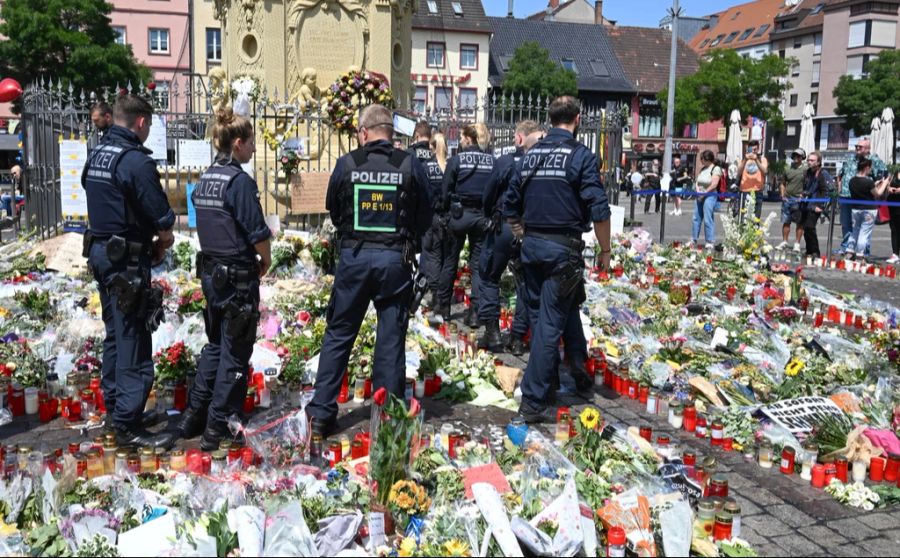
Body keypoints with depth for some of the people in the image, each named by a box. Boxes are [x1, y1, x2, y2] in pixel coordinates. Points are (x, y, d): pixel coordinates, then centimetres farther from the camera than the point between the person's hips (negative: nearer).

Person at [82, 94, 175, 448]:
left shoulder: (96, 156, 10)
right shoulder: (136, 161, -18)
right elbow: (161, 218, -18)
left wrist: (152, 240, 9)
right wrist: (164, 240, 4)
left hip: (99, 251, 9)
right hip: (127, 259, -9)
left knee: (115, 334, 20)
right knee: (133, 341, -5)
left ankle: (114, 404, 30)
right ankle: (128, 425, -1)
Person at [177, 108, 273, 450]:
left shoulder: (206, 179, 7)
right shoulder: (240, 181, -17)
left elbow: (206, 224, 12)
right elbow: (258, 233, -18)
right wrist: (265, 260, 0)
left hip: (210, 271, 8)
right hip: (238, 276, -8)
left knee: (214, 343, 21)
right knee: (235, 352, 3)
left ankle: (194, 416, 27)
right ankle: (216, 429, 9)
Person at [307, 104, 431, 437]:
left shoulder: (347, 164, -4)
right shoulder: (411, 166, -4)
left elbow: (333, 211, 9)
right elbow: (425, 218, 5)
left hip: (354, 257, 0)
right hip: (396, 259, 0)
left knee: (338, 335, 12)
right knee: (391, 340, 8)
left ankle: (321, 414, 16)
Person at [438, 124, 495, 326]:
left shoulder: (456, 160, -6)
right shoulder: (491, 160, 1)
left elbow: (446, 189, -5)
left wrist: (445, 208, 9)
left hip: (460, 213, -2)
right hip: (482, 216, 2)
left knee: (450, 260, 11)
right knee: (478, 264, 6)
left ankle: (443, 305, 18)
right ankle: (475, 312, 2)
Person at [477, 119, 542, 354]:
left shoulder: (505, 162, -9)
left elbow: (488, 196, -3)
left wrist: (490, 216, 15)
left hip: (504, 227, -2)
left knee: (489, 277, 13)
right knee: (525, 284, 11)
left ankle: (492, 331, 7)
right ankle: (518, 338, 15)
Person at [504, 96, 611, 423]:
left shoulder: (531, 155, 10)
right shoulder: (581, 156, -8)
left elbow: (510, 207, 13)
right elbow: (599, 210, -13)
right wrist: (605, 251, -3)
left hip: (531, 246, 6)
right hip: (563, 249, -6)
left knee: (542, 315, 18)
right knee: (550, 323, -2)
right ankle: (534, 402, 2)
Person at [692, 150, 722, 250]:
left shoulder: (716, 169, -8)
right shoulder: (702, 169, 15)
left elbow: (714, 184, -14)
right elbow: (698, 181, 18)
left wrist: (704, 193, -12)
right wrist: (698, 190, -1)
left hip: (709, 196, -8)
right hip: (700, 196, 8)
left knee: (708, 219, -9)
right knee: (697, 218, 11)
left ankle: (710, 242, -3)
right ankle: (694, 239, 20)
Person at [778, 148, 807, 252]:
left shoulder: (805, 169, -1)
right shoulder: (788, 168, 12)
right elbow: (783, 183, 20)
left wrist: (804, 194, -12)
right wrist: (782, 195, 7)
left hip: (799, 199, -4)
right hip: (787, 199, 4)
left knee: (800, 223, 1)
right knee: (785, 221, 9)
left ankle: (797, 243, 7)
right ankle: (784, 242, 17)